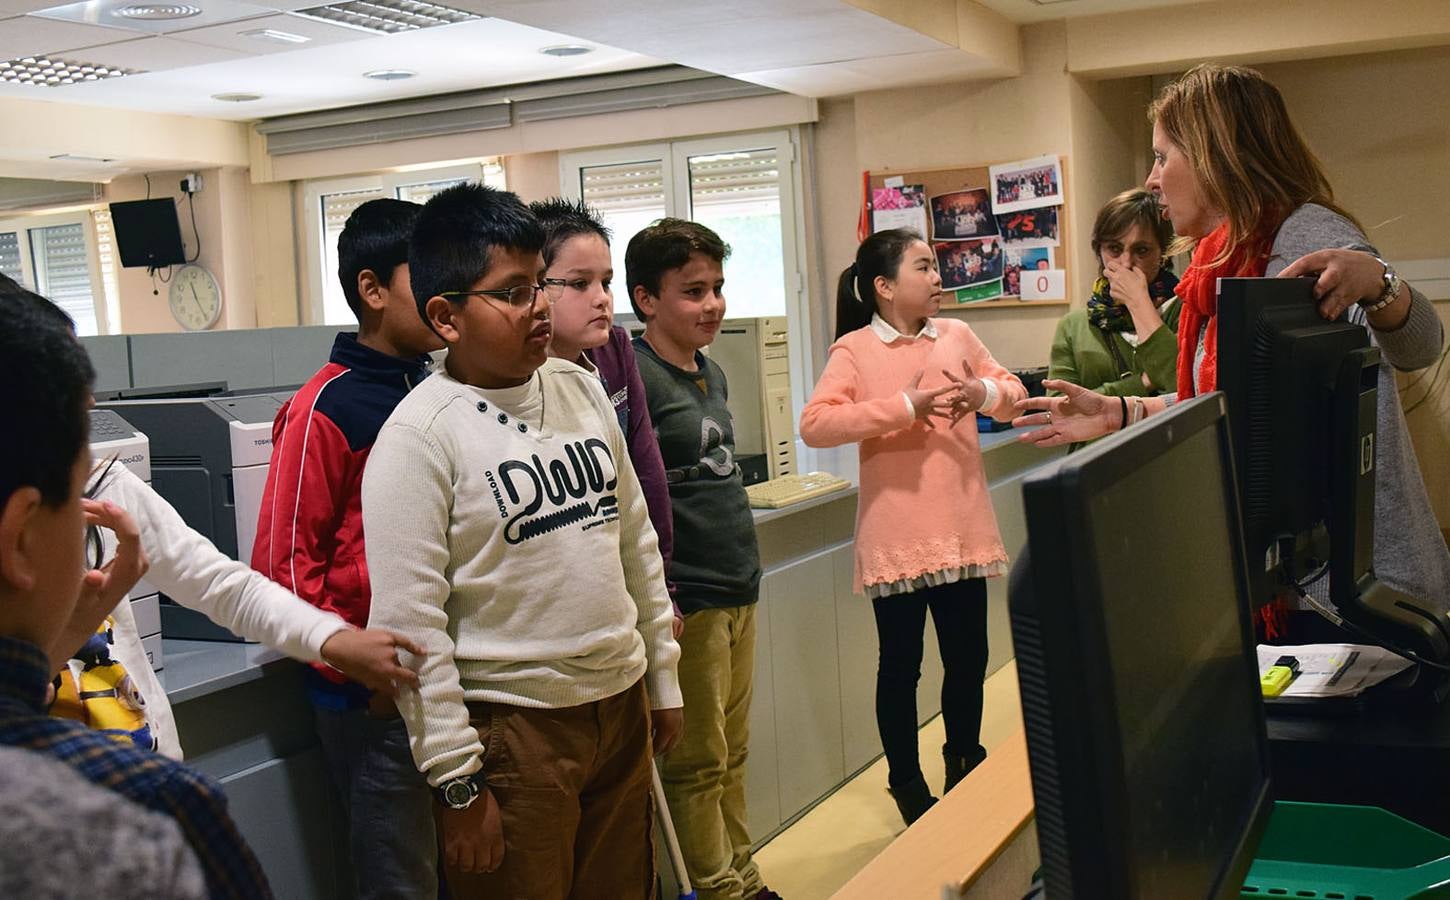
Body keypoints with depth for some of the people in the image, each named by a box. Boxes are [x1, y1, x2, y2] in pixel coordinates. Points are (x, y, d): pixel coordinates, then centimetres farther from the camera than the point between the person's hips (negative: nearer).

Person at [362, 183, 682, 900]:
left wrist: (662, 678, 14)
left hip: (623, 706, 6)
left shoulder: (581, 390, 5)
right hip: (513, 731, -6)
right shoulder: (419, 435, -14)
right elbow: (410, 623, -15)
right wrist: (458, 782, -14)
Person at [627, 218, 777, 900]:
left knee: (732, 752, 17)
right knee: (698, 763, 4)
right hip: (686, 601, -8)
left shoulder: (711, 373, 13)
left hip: (739, 591, 8)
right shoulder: (633, 378, -14)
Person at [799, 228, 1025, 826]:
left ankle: (964, 764, 37)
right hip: (896, 540, -4)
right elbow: (814, 424, -19)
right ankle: (907, 786, 24)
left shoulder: (957, 335, 7)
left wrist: (987, 392, -8)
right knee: (901, 666, 7)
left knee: (967, 659, 15)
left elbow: (1013, 391, 17)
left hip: (963, 532, 4)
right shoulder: (854, 350, -7)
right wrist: (905, 406, -23)